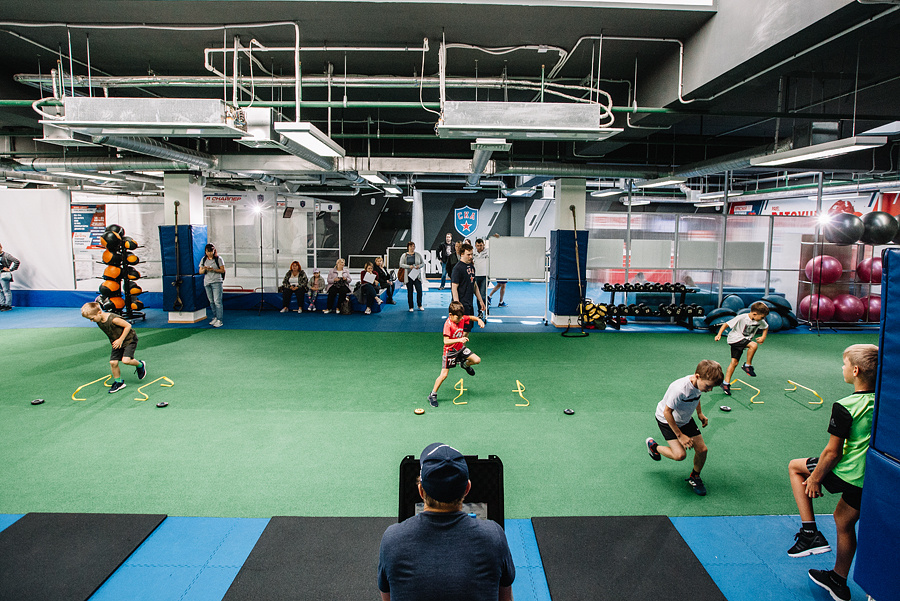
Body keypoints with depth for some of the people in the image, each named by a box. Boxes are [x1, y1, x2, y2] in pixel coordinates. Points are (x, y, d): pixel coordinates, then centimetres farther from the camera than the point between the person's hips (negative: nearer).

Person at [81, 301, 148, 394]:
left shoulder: (113, 319, -29)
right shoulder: (99, 321, -2)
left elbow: (128, 325, -24)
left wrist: (120, 340, -20)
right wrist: (114, 342, 7)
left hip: (129, 339, -8)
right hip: (117, 343, 8)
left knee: (126, 360, -21)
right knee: (113, 362, 0)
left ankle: (140, 365, 10)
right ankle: (118, 382, 19)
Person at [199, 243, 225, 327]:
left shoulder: (218, 259, -2)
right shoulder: (204, 259, 10)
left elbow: (223, 270, -4)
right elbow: (200, 272, 9)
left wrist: (214, 270, -20)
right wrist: (204, 269, -13)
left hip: (216, 282, -5)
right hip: (207, 282, 5)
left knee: (217, 301, -10)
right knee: (211, 301, 9)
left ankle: (219, 320, -10)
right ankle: (215, 317, 21)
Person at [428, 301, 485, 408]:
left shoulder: (461, 318, -7)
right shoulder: (448, 324, -27)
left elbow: (471, 318, 13)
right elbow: (446, 341, -33)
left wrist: (479, 320, -8)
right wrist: (459, 340, -43)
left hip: (460, 348, 6)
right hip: (450, 351, -6)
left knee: (477, 360, -3)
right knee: (444, 374, -6)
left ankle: (464, 364, 31)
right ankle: (433, 395, 8)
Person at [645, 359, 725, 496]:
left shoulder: (700, 383, -16)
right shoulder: (679, 389, -40)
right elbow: (667, 412, -28)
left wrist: (700, 413, 6)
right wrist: (680, 435, -23)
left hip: (685, 420, 7)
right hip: (667, 420, -7)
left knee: (702, 449, 0)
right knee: (680, 455, -18)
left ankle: (695, 477, 27)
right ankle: (653, 446, 11)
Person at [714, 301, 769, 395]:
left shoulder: (760, 321, -3)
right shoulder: (741, 318, -22)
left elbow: (766, 327, 20)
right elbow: (726, 324, -19)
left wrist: (763, 337, 4)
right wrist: (719, 334, -28)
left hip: (744, 341, 6)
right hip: (735, 338, -6)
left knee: (734, 362, 2)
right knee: (754, 345, -28)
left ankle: (726, 383, 7)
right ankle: (748, 365, -10)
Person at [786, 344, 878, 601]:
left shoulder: (845, 407, -21)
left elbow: (832, 452, -16)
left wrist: (815, 478, -3)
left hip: (846, 474, -7)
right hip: (874, 478, 7)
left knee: (795, 467, 17)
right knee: (844, 522, 25)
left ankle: (810, 534, 11)